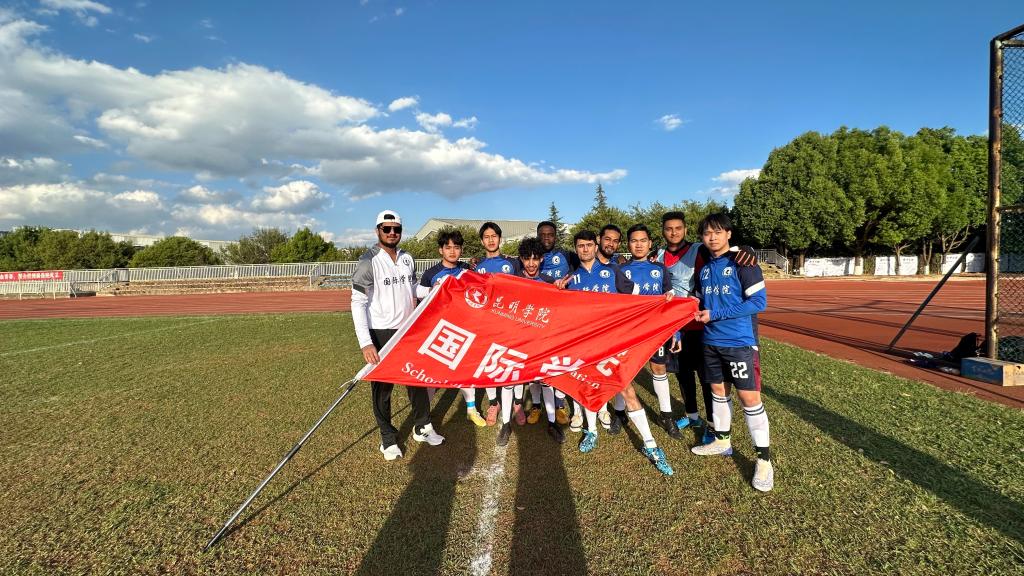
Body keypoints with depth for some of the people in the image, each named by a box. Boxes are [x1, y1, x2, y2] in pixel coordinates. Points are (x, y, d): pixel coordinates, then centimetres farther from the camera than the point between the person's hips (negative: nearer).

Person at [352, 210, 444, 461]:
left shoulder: (407, 258, 5)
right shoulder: (369, 260, -14)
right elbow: (358, 302, -18)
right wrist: (365, 343, -24)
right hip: (381, 334, -6)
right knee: (382, 386, 5)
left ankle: (422, 428, 31)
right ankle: (388, 438, 21)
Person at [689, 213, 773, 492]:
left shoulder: (742, 263, -9)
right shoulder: (704, 269, 11)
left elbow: (759, 301, -15)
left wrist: (715, 314, -17)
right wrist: (698, 310, 0)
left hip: (740, 342, -6)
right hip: (711, 342, 6)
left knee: (750, 397, -5)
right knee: (718, 391, 15)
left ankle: (764, 459, 5)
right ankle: (722, 441, 32)